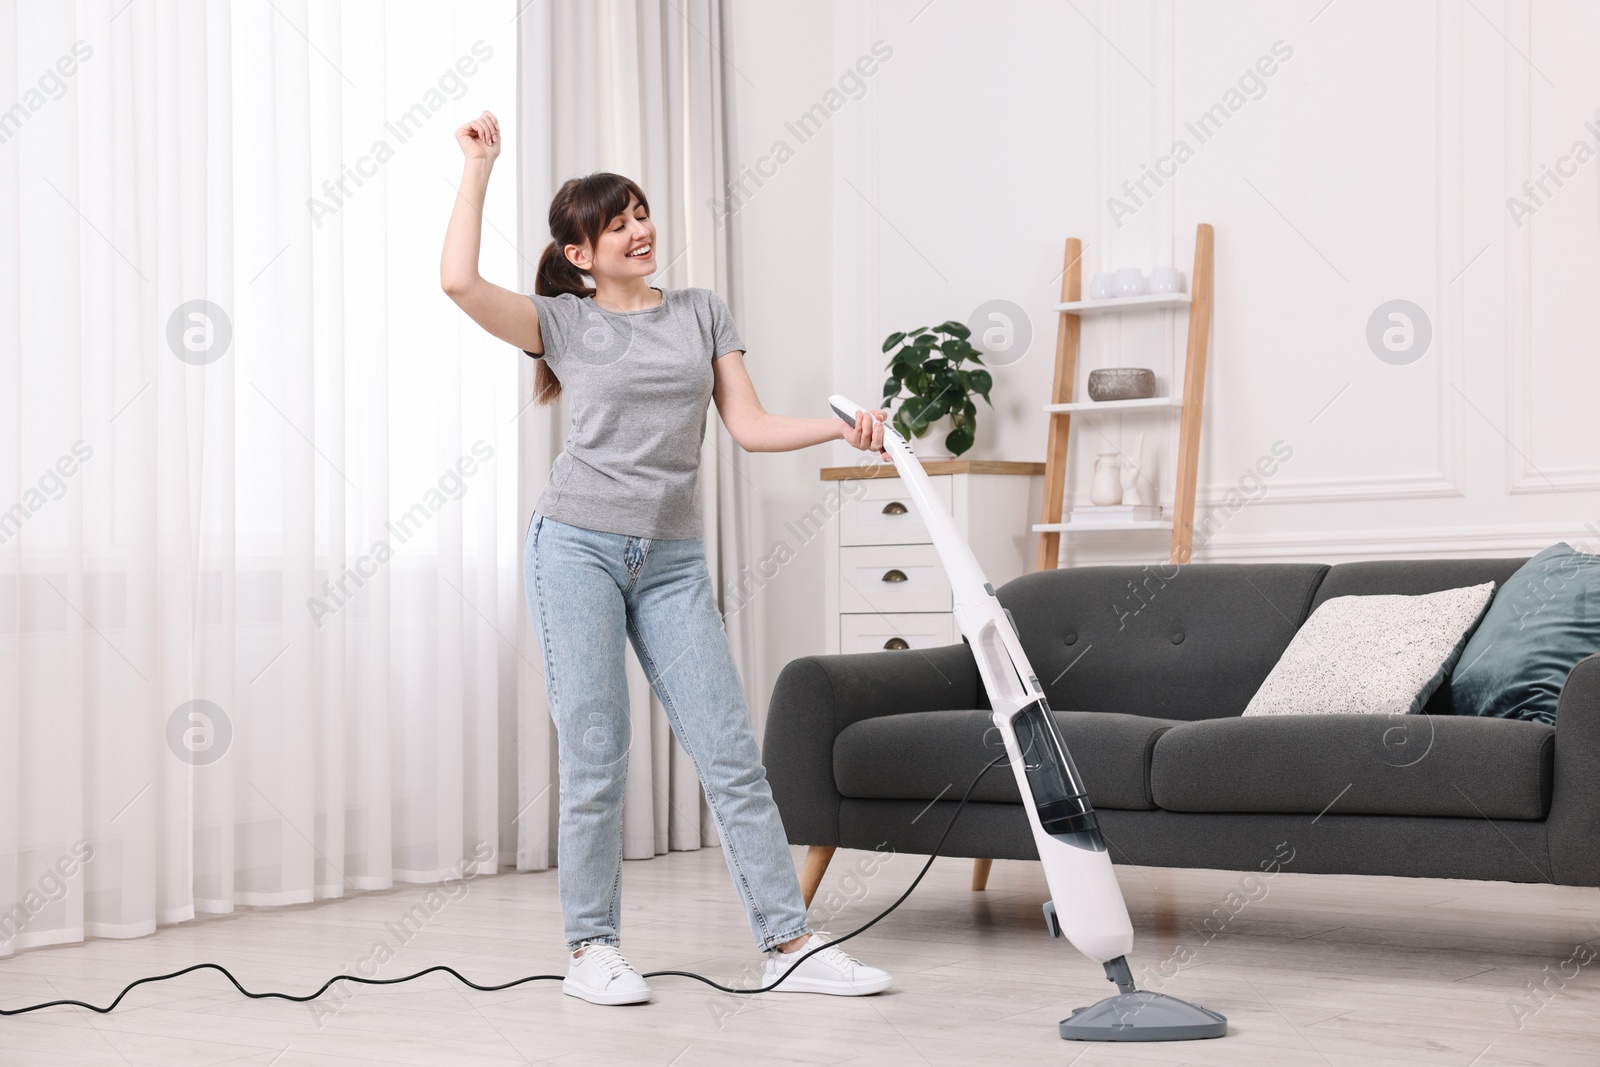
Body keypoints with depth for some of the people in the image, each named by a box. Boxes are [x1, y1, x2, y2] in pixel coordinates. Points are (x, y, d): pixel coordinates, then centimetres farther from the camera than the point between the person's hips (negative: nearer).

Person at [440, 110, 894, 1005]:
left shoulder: (702, 312, 14)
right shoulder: (562, 321, 5)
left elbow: (751, 426, 9)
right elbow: (460, 280, -11)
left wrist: (841, 427, -7)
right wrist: (480, 166, -3)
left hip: (673, 561, 3)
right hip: (579, 546, -2)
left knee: (731, 752, -1)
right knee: (596, 757, -3)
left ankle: (791, 943, 3)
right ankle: (593, 948, 9)